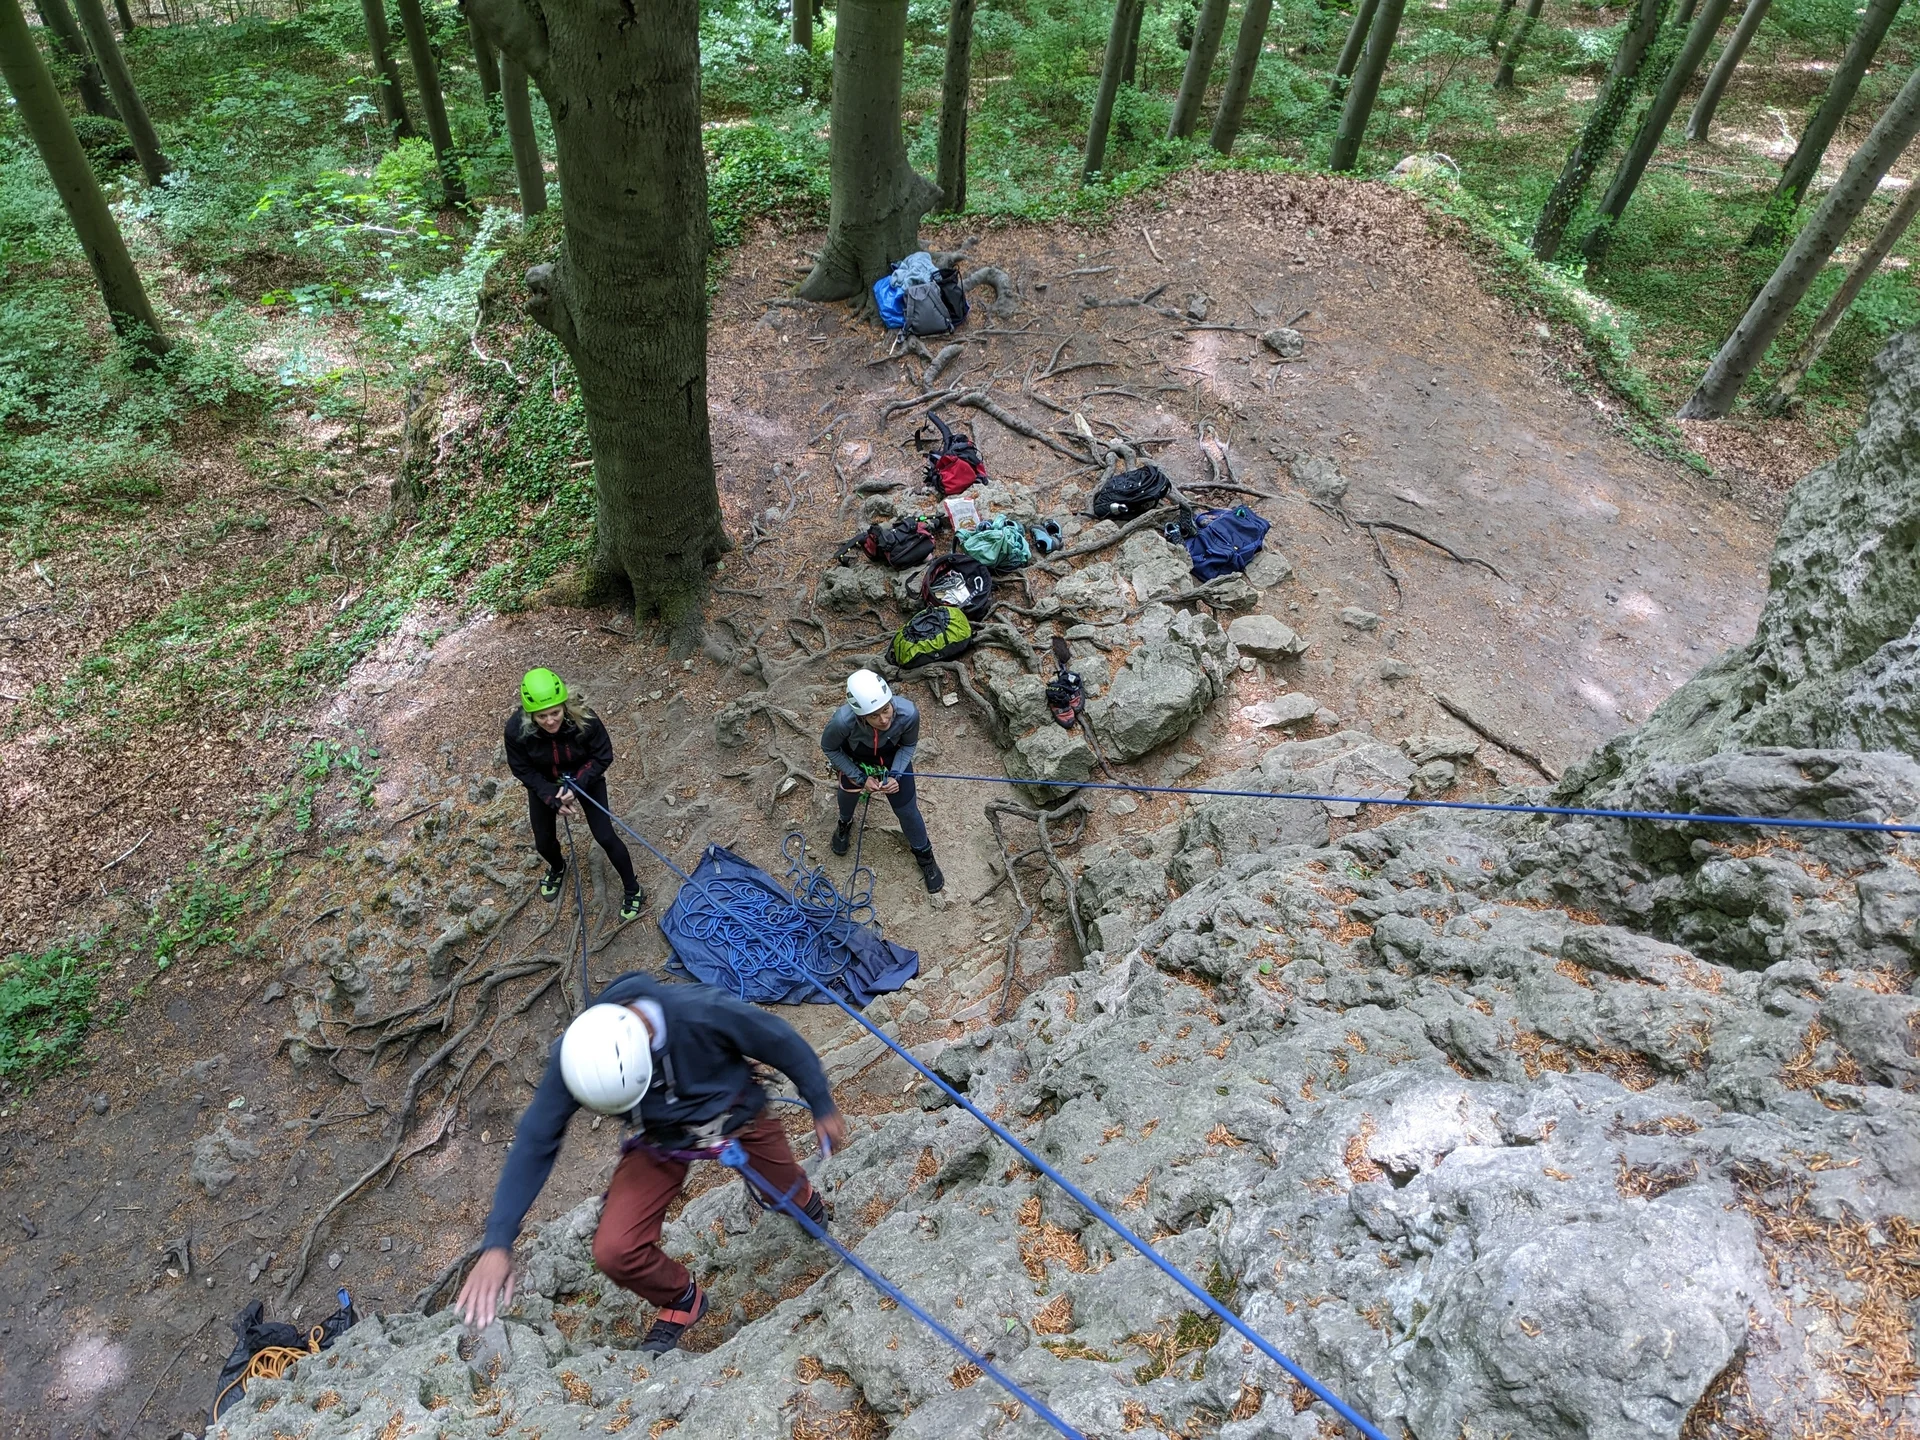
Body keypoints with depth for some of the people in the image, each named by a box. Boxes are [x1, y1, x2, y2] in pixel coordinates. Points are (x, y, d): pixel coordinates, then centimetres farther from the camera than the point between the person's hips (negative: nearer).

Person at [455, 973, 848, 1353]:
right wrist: (497, 1244, -26)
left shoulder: (705, 1013, -41)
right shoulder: (575, 1057, -32)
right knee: (614, 1251, -15)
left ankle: (808, 1203, 61)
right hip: (661, 1141, 1)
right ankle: (681, 1301, 18)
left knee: (788, 1193, 20)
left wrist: (823, 1107, -8)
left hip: (738, 1116, -1)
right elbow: (534, 1144, -21)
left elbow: (783, 1043, -23)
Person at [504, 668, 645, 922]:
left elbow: (603, 757, -19)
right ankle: (557, 867, 51)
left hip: (586, 779, -2)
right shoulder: (516, 729, -32)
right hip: (544, 785, 2)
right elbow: (523, 770, -16)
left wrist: (576, 785, -29)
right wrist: (553, 798, -23)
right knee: (544, 842, 12)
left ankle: (633, 891, 18)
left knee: (605, 836, -4)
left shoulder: (585, 720, -36)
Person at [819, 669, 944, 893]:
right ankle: (845, 823, 65)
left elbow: (909, 745, -15)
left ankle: (924, 854, 39)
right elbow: (829, 748, -19)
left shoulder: (908, 713, -40)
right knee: (849, 793, 28)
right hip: (855, 759, 0)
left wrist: (895, 774, -27)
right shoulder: (843, 721, -44)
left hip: (893, 758, 0)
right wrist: (861, 778, -21)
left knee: (906, 809, 9)